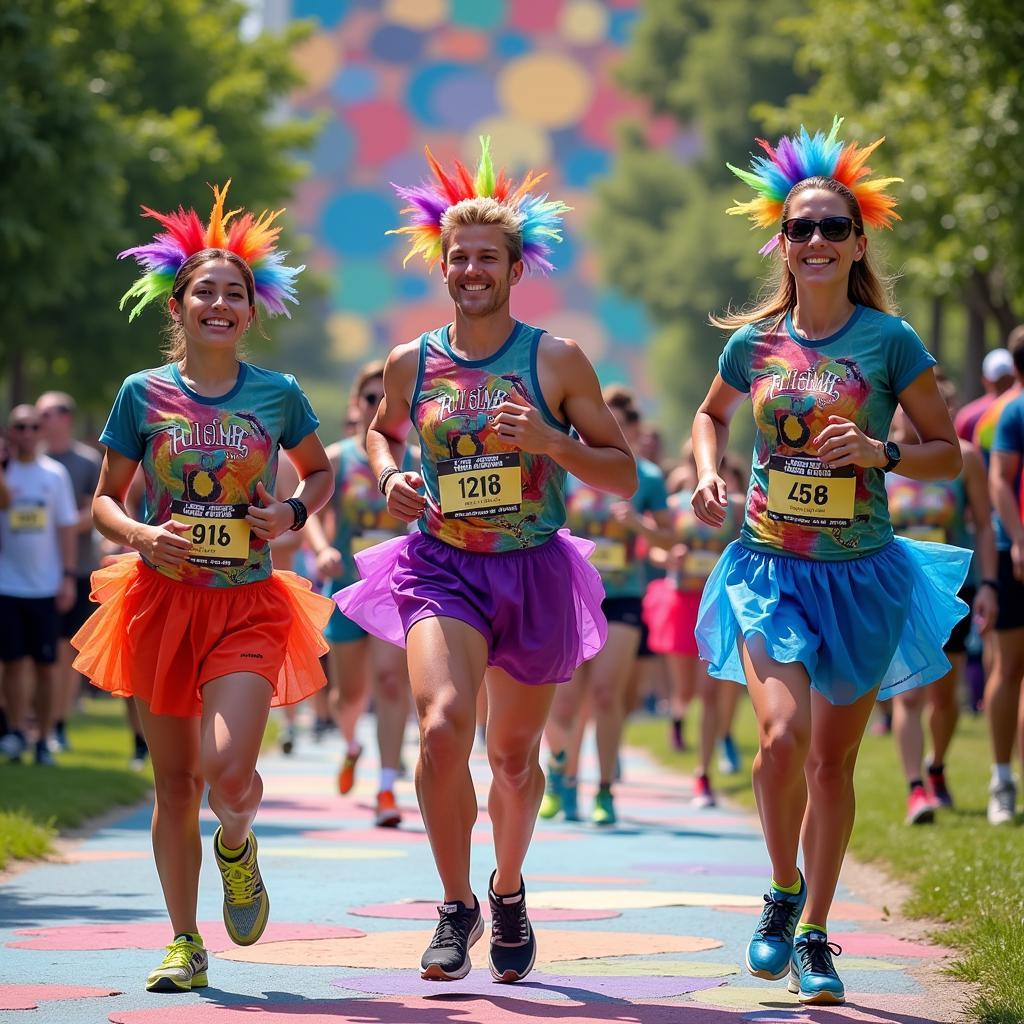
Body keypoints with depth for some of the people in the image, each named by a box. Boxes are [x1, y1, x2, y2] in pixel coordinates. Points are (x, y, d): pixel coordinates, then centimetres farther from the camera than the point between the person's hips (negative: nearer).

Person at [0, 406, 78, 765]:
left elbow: (67, 527, 7)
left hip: (45, 586, 1)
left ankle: (43, 739, 10)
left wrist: (68, 576, 1)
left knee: (45, 665, 4)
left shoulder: (55, 474, 5)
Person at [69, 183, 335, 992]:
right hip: (161, 597, 1)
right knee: (175, 784, 6)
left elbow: (321, 472, 18)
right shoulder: (143, 394, 1)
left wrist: (295, 512, -3)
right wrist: (139, 535, -14)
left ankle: (236, 846, 18)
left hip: (248, 604, -1)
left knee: (228, 771, -19)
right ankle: (185, 944, 19)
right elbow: (105, 500, 7)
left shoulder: (277, 395, 1)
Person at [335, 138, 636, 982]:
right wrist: (390, 477, 2)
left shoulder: (556, 361, -4)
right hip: (441, 567, 0)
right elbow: (382, 431, 24)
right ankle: (456, 907, -5)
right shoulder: (412, 363, 2)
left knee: (513, 754, 12)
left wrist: (550, 440, -18)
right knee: (443, 727, -23)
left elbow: (625, 476, -2)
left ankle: (508, 892, 41)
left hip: (536, 572, 0)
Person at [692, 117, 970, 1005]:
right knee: (783, 735, -20)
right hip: (769, 568, 0)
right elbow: (712, 412, 22)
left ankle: (813, 935, 23)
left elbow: (950, 453, 0)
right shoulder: (754, 342, 1)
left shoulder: (889, 341, -6)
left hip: (860, 574, 0)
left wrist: (880, 452, -18)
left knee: (834, 759, 8)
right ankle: (784, 890, 7)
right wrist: (708, 473, 3)